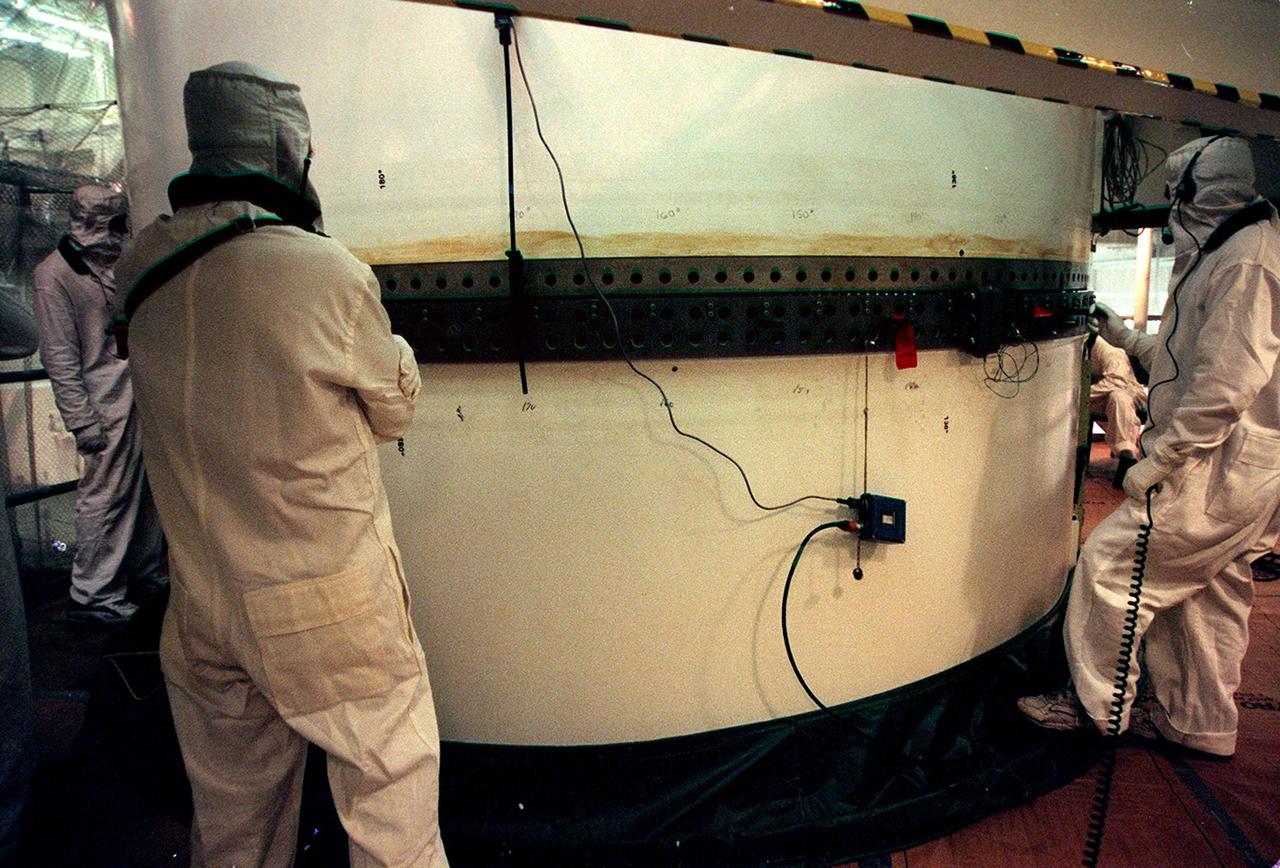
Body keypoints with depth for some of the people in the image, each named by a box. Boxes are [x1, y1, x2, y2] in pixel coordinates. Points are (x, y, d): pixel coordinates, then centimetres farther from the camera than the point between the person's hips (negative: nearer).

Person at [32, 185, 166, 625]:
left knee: (146, 485, 14)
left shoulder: (116, 263, 14)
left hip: (144, 393, 8)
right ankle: (92, 595, 10)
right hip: (107, 406, -7)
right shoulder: (54, 273, -9)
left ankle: (146, 570, 29)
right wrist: (82, 420, -16)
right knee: (105, 495, -2)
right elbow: (59, 355, -12)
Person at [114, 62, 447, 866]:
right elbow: (394, 410, -5)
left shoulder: (143, 268, -3)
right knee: (391, 785, 14)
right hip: (328, 606, -5)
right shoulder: (329, 272, -19)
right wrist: (393, 344, 13)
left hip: (202, 606, 6)